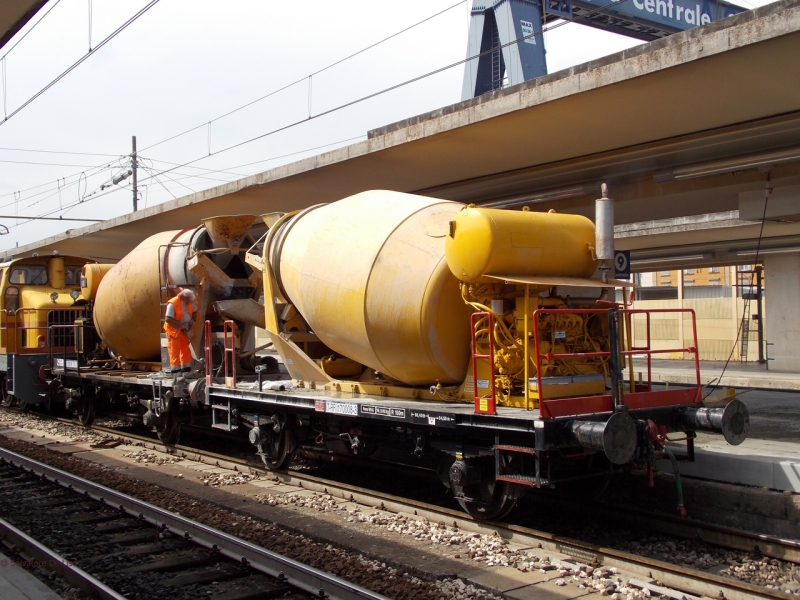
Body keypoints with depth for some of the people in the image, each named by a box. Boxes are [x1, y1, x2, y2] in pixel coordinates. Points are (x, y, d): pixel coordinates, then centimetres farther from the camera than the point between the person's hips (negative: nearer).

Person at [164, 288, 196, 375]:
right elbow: (168, 319, -27)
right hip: (174, 331, -7)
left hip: (184, 331, 7)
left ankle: (186, 370, 21)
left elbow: (193, 313, 20)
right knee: (174, 351, -2)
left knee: (186, 351, 12)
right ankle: (176, 371, 4)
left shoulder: (189, 303, 1)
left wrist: (192, 321, -1)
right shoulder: (173, 304, -22)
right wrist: (181, 325, -26)